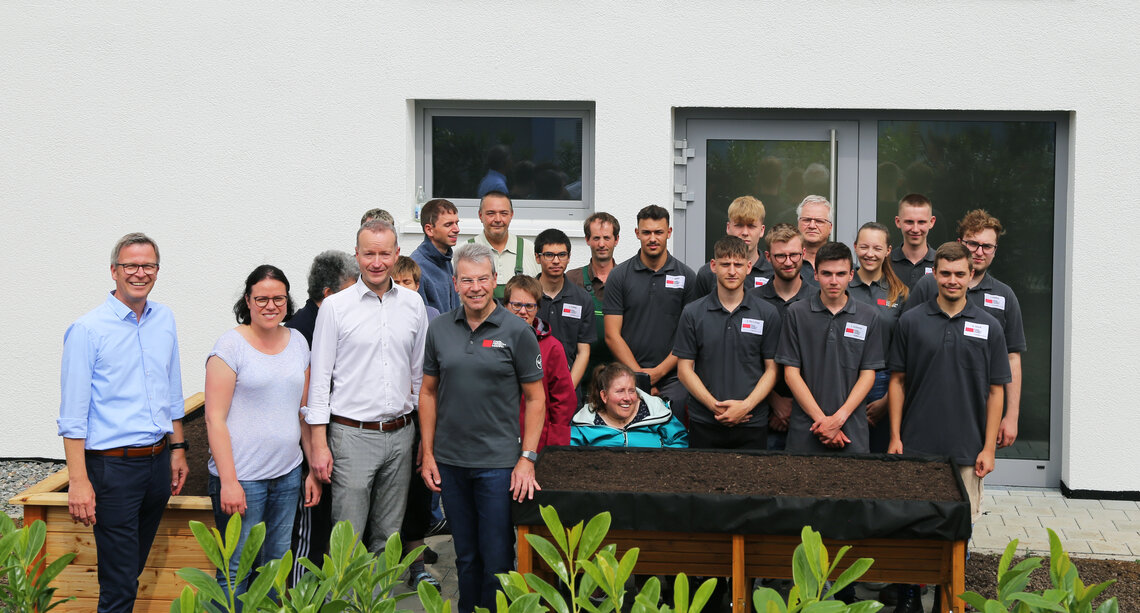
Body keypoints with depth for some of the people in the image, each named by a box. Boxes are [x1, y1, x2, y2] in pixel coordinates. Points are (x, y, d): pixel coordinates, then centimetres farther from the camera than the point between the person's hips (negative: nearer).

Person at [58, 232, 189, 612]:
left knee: (135, 567, 18)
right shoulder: (87, 330, -10)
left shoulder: (164, 320, 7)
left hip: (158, 462, 6)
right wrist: (78, 481, -16)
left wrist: (177, 448, 15)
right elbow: (73, 415, -12)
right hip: (113, 466, -6)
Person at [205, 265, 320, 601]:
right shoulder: (231, 344, -7)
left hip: (288, 475, 5)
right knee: (236, 572, -1)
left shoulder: (298, 341, 10)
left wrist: (314, 469, 12)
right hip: (242, 478, -5)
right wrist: (228, 481, -15)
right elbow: (215, 418, -10)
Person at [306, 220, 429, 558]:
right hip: (352, 435, -3)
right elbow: (320, 378, -3)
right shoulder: (335, 307, -3)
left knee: (389, 536, 12)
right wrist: (319, 444, -8)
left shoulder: (413, 304, 7)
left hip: (400, 434, 4)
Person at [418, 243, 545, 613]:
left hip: (498, 462, -3)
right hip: (449, 461, 3)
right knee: (465, 555, 15)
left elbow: (535, 398, -2)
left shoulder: (517, 332, -5)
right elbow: (429, 392, 10)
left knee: (497, 558, 0)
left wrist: (527, 459, -9)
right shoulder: (439, 330, 4)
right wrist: (428, 454, 5)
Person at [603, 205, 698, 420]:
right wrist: (639, 375, -8)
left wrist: (659, 371, -7)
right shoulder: (619, 276, 3)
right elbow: (612, 335, -1)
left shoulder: (686, 277, 4)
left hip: (672, 379, 0)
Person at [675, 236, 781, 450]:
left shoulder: (768, 313, 3)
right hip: (704, 423, 0)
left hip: (752, 423, 0)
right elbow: (684, 369, 1)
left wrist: (746, 406, -12)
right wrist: (716, 406, -10)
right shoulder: (693, 313, 3)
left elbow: (772, 369, 2)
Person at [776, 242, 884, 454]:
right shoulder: (797, 313, 1)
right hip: (805, 428, 0)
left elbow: (868, 374, 2)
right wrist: (821, 419, -9)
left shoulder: (868, 317, 4)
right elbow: (791, 372, -1)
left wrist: (839, 418, -10)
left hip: (852, 430, 1)